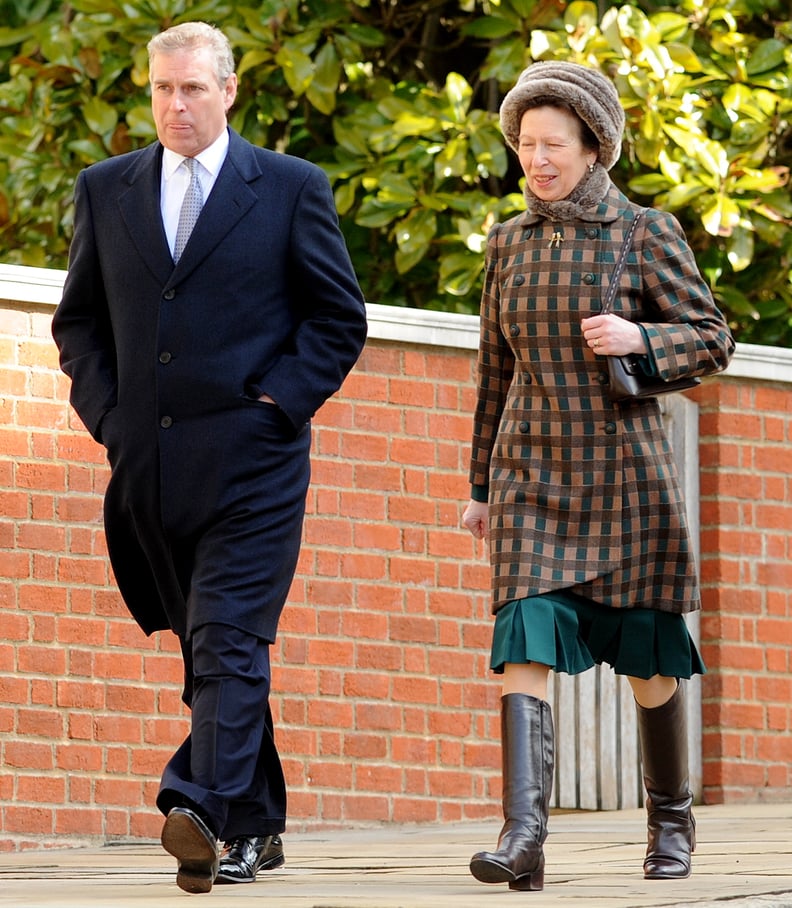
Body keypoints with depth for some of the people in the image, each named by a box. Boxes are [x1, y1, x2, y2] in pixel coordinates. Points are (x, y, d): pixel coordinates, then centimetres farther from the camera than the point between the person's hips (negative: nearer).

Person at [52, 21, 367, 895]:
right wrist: (107, 415, 3)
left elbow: (339, 317, 4)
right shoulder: (105, 190, 12)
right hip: (148, 464, 4)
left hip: (249, 459, -4)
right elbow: (78, 322, 17)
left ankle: (204, 809, -26)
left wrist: (276, 404, -6)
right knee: (204, 650, 9)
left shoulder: (292, 189, 3)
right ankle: (254, 827, 17)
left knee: (228, 641, -15)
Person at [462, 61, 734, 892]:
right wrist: (481, 485, 16)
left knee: (649, 654, 7)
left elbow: (712, 341, 0)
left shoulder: (645, 236, -2)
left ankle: (671, 824, 26)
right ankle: (522, 837, -23)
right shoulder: (509, 243, 8)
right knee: (524, 642, -14)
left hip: (624, 471, -2)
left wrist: (639, 338, -19)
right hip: (533, 474, 2)